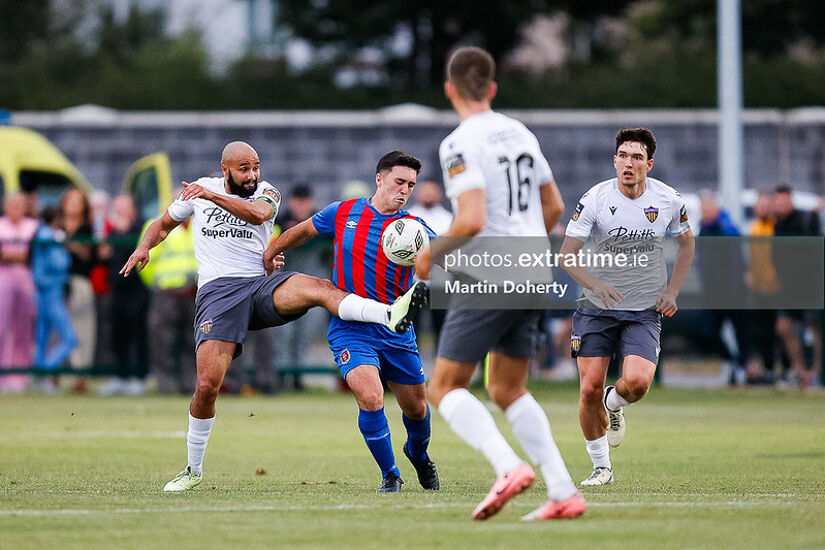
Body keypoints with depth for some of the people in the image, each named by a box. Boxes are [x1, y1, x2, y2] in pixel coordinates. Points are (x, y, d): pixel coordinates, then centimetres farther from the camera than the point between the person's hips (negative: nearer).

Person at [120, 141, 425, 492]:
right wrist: (144, 248, 8)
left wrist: (212, 196, -27)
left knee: (318, 288, -31)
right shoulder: (199, 190, 14)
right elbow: (163, 225, 29)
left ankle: (391, 315, -53)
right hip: (217, 291, 0)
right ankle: (193, 470, 4)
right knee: (207, 385, -14)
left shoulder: (266, 193, 10)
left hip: (260, 285, 0)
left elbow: (258, 214, -15)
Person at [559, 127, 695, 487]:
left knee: (638, 382, -21)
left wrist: (672, 292, 4)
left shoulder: (667, 200, -5)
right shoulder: (595, 199, -11)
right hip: (597, 308, 0)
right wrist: (596, 285, -28)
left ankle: (614, 403, 18)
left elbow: (686, 242, 14)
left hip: (645, 310, 0)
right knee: (590, 389, -6)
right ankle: (601, 466, 15)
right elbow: (566, 254, -10)